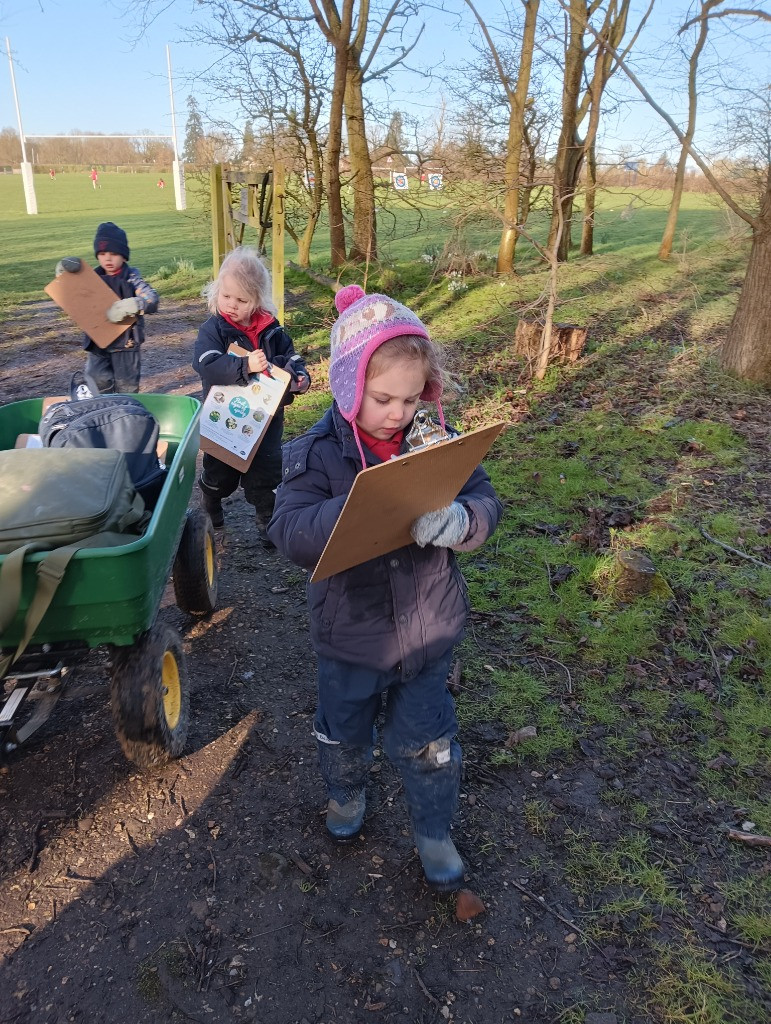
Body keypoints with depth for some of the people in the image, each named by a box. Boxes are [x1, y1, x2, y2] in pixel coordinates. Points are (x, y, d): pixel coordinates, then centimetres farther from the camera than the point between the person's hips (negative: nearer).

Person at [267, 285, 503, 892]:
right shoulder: (316, 454, -16)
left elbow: (486, 502, -11)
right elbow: (291, 533, -26)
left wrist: (457, 519, -35)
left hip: (429, 631, 1)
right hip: (350, 634, 0)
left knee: (427, 742, 17)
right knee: (344, 732, 24)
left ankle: (434, 830, 44)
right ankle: (346, 793, 57)